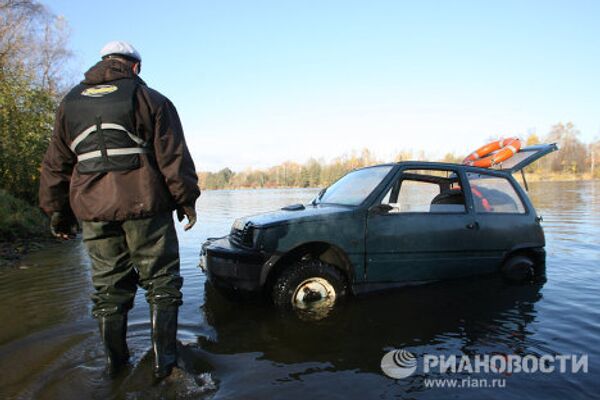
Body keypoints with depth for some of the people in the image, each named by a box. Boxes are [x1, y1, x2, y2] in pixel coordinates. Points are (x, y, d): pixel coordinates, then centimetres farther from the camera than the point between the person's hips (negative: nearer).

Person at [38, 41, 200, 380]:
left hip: (93, 211, 4)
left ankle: (116, 363, 23)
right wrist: (185, 199, 0)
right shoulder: (150, 99, 3)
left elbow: (55, 164, 14)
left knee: (109, 288, 13)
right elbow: (173, 157, -4)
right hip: (145, 206, -4)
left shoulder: (71, 103, 15)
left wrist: (57, 211, 18)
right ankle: (164, 361, 8)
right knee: (161, 283, 6)